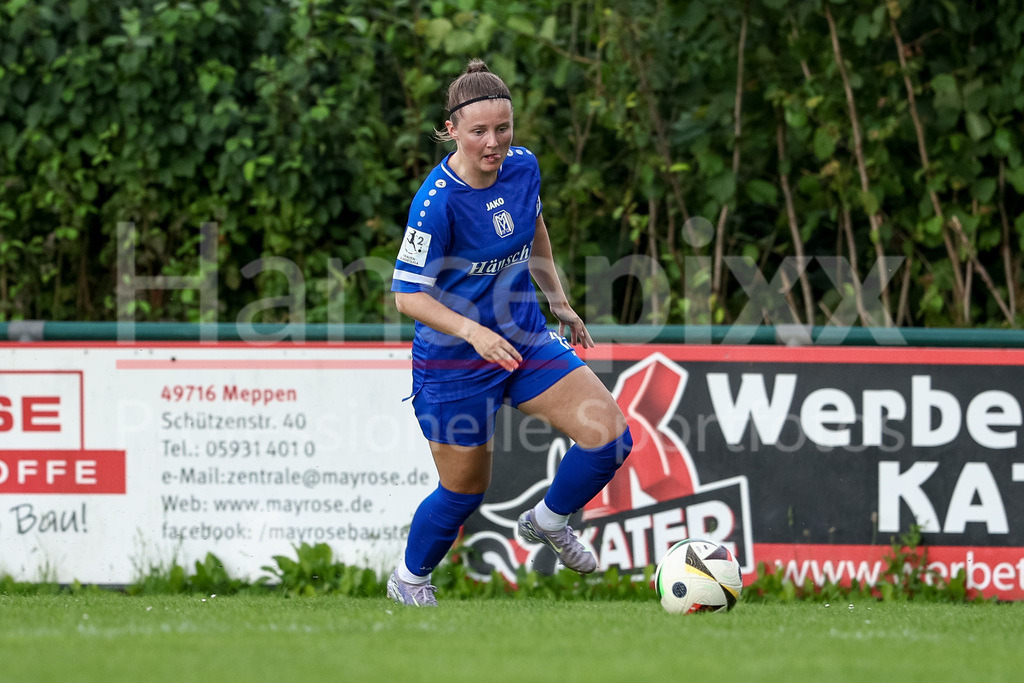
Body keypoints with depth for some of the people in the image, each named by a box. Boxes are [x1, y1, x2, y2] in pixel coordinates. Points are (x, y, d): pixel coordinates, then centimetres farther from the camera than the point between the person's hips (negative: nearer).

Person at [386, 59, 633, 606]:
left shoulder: (523, 166, -6)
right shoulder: (436, 201, -25)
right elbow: (408, 295, -21)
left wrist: (559, 302, 20)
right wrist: (473, 331, -34)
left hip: (524, 339, 6)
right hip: (454, 363, -6)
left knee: (610, 437, -9)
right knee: (464, 492, 7)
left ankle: (548, 521, 19)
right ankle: (409, 579, 36)